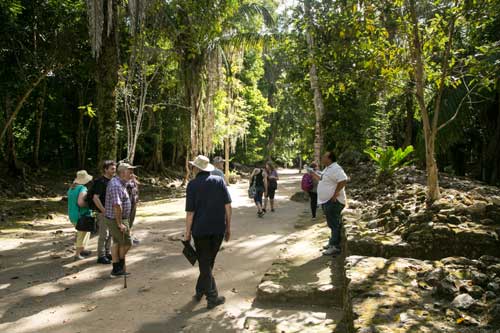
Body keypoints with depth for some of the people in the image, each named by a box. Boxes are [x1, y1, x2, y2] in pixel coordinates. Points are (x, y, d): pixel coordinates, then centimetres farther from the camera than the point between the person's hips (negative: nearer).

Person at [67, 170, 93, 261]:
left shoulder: (71, 188, 8)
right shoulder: (82, 189, -19)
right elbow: (80, 202, -32)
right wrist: (88, 205, -14)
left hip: (72, 215, 9)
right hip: (81, 216, -9)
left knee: (86, 232, 24)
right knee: (82, 235, 5)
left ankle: (82, 250, 32)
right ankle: (77, 255, 12)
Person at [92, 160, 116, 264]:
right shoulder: (100, 182, -16)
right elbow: (95, 198, -20)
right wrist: (104, 211, -19)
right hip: (103, 213, -8)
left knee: (110, 234, 15)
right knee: (104, 235, -2)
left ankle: (108, 253, 27)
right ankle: (101, 256, 9)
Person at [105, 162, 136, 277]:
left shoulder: (120, 183, 11)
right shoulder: (116, 185, -24)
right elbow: (117, 205, -30)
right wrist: (120, 224, -27)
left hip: (116, 219, 10)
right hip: (116, 220, -10)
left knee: (117, 243, 15)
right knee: (126, 243, 2)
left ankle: (116, 270, 24)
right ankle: (120, 267, 20)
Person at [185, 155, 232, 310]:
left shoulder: (193, 185, -8)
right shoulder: (219, 181, 0)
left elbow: (190, 212, -10)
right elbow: (228, 206, -3)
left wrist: (187, 233, 0)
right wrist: (228, 227, 6)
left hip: (201, 229, -3)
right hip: (218, 229, 3)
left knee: (204, 263, 9)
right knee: (209, 262, 19)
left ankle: (212, 297, 11)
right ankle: (200, 291, 29)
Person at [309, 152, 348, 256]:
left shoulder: (335, 168, -18)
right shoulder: (327, 169, 15)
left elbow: (343, 180, -30)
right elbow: (322, 179, 30)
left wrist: (335, 193, -26)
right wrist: (313, 174, 18)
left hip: (333, 201, -11)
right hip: (326, 201, 11)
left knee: (335, 224, -5)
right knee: (331, 224, 18)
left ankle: (335, 247, 0)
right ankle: (332, 243, 29)